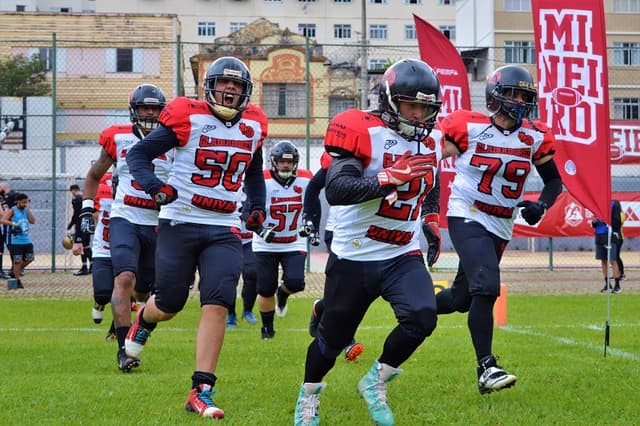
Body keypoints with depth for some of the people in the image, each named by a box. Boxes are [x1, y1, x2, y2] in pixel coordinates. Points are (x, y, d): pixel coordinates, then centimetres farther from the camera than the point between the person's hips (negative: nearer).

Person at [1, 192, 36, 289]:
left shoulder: (26, 210, 10)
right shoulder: (12, 211, -6)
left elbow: (32, 221, -2)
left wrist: (28, 209, -6)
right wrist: (13, 224, -32)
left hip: (26, 240, 6)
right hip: (15, 240, -6)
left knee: (29, 258, 4)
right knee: (17, 261, -4)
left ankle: (16, 271, 26)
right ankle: (17, 281, 8)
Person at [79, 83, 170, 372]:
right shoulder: (118, 139, 3)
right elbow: (94, 176, 17)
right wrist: (87, 209, 9)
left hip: (157, 225, 2)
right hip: (124, 220, -2)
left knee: (143, 290, 9)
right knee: (125, 278, -21)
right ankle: (123, 349, -23)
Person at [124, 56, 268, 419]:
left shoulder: (253, 125, 7)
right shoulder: (188, 117, -8)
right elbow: (139, 154, -6)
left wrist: (258, 207, 11)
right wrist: (154, 186, -23)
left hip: (225, 230, 3)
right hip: (180, 223, -3)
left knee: (217, 305, -13)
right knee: (170, 304, 6)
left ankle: (201, 392, -10)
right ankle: (144, 321, 46)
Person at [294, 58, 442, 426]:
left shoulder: (428, 145, 7)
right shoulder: (365, 132, -15)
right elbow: (336, 191, -28)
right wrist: (391, 177, -31)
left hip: (403, 256, 4)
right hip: (354, 257, -4)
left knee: (422, 318, -21)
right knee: (334, 337, 8)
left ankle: (377, 382, 4)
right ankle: (309, 395, 38)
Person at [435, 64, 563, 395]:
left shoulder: (534, 138, 0)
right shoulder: (469, 128, -12)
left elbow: (554, 180, 11)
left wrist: (541, 205, -8)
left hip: (501, 228, 6)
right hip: (467, 218, -6)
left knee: (462, 298, 13)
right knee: (486, 287, -23)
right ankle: (486, 368, -19)